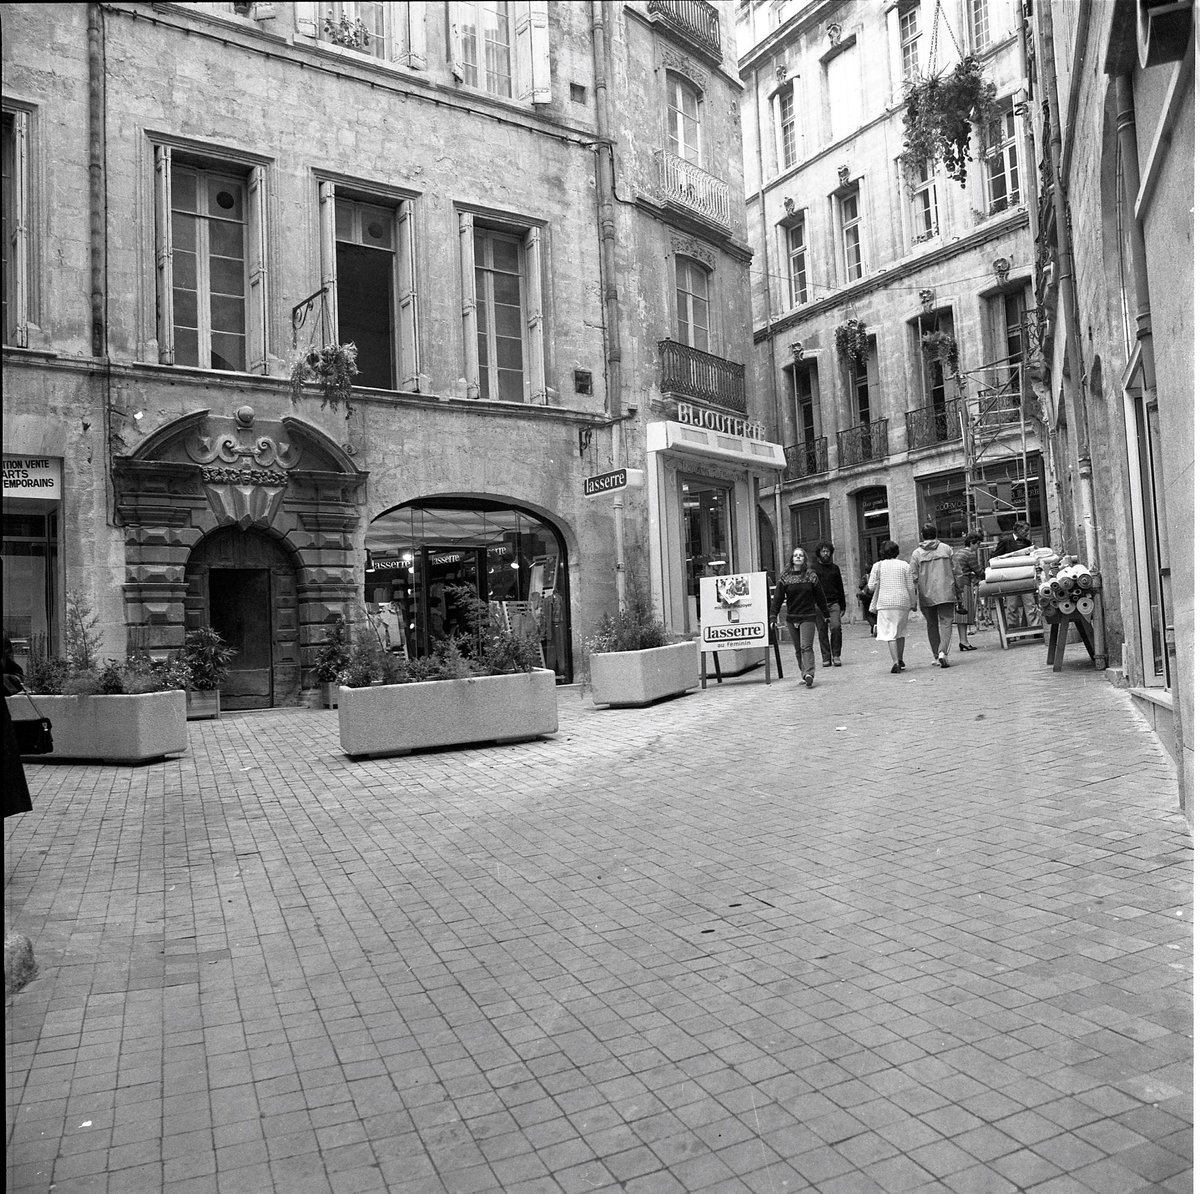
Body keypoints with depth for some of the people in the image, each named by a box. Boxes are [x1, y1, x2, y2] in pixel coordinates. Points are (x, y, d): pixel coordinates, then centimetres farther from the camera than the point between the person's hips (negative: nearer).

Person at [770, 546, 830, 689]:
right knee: (798, 650, 9)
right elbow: (777, 598, 2)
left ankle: (808, 674, -21)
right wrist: (773, 616, -5)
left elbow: (820, 597, 8)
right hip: (792, 618, 3)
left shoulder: (811, 576, 1)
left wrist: (826, 614, 13)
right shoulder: (785, 577, 4)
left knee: (806, 646, -14)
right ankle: (804, 674, 19)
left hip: (808, 617, -3)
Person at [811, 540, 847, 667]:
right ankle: (826, 658, 8)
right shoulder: (813, 568, 7)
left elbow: (840, 588, 20)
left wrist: (843, 605, 16)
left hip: (833, 603, 1)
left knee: (836, 627, -15)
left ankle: (836, 655, -3)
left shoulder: (835, 568, 15)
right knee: (822, 631, 0)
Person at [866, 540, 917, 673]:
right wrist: (913, 603, 12)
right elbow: (911, 587, 3)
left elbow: (871, 586, -2)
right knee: (900, 631, 18)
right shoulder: (904, 565, 4)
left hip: (885, 603, -2)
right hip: (903, 602, 2)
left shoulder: (877, 565, 1)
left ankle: (896, 663, -16)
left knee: (890, 633, -4)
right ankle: (900, 660, 24)